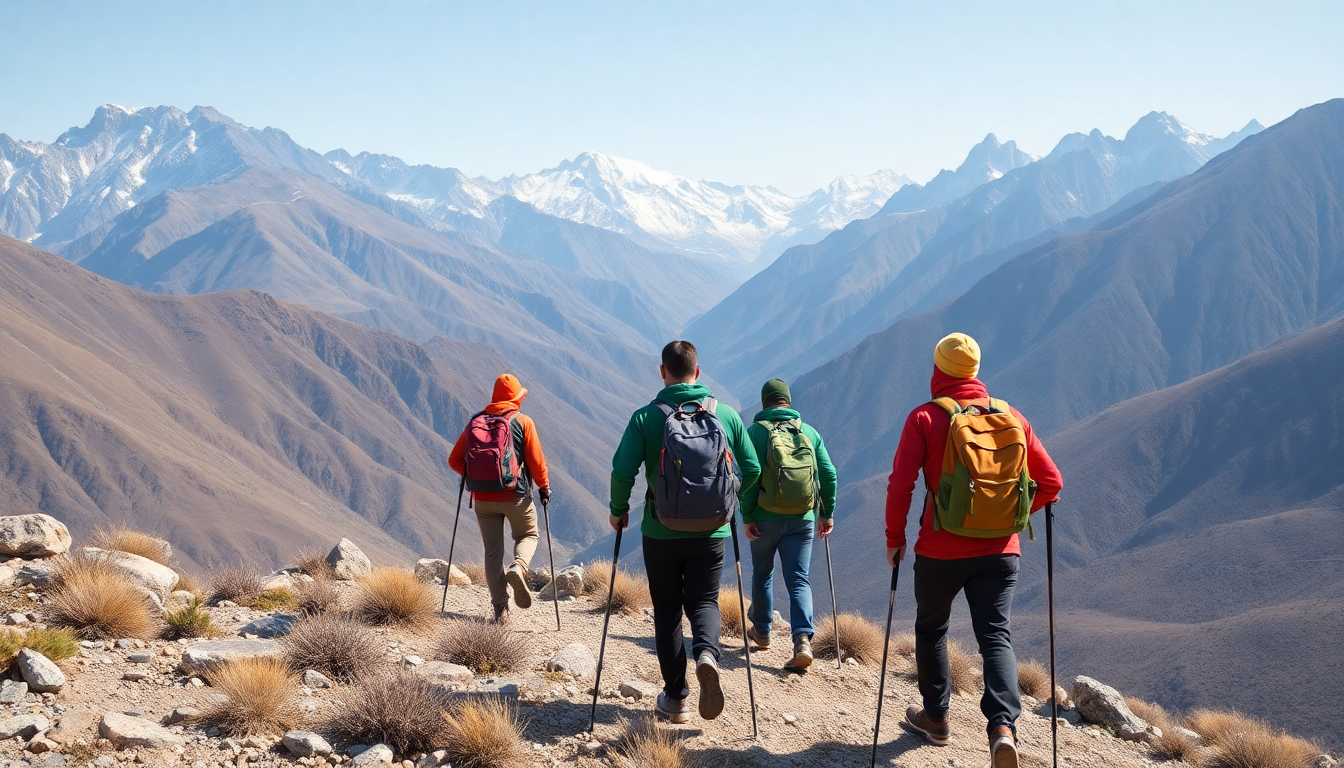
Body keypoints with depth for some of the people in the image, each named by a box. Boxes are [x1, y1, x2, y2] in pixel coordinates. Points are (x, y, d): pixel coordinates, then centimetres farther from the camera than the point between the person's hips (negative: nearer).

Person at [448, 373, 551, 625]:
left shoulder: (474, 423, 5)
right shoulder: (523, 422, -3)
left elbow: (454, 461, 5)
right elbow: (536, 461, -6)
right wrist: (544, 486, 10)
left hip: (483, 499, 2)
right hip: (516, 496, -2)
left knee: (493, 552, 11)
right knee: (527, 535, 21)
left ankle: (501, 610, 5)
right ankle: (518, 568, -11)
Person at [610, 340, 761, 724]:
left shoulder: (645, 417, -8)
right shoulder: (726, 414, -1)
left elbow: (623, 471, -15)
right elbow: (751, 469, 2)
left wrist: (618, 510, 4)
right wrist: (736, 505, 20)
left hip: (661, 534, -1)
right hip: (712, 533, 1)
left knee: (667, 610, 13)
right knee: (704, 601, 14)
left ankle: (675, 698, 16)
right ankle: (707, 653, -19)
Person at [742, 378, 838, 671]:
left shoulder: (755, 431, -4)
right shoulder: (810, 432, 5)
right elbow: (828, 474, 2)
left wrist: (747, 517, -8)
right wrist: (827, 513, 11)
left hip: (766, 518, -1)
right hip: (803, 520, 2)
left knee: (762, 574, 19)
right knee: (798, 580, 3)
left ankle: (761, 631, 33)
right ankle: (803, 639, -16)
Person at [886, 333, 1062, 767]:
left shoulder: (926, 418, -7)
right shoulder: (1011, 417, 3)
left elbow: (900, 484, -13)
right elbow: (1050, 483, 5)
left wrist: (895, 537, -1)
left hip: (940, 552, -2)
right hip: (1000, 552, 2)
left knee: (931, 630, 20)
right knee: (996, 636, 2)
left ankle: (936, 718, 32)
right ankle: (1003, 726, -20)